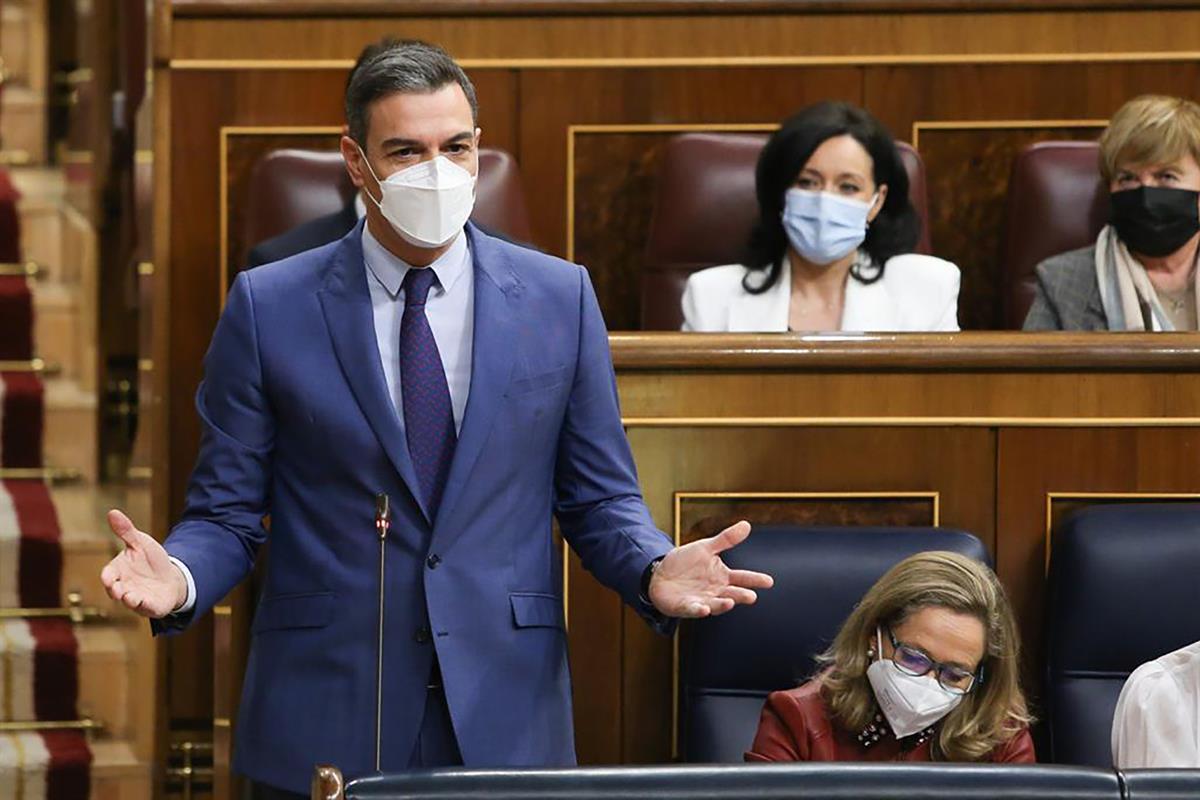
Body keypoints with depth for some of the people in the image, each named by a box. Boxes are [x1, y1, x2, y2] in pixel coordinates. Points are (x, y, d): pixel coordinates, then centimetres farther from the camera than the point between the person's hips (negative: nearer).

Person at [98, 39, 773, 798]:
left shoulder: (559, 297, 6)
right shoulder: (269, 307, 1)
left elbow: (599, 500, 9)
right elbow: (226, 513, 3)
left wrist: (654, 572, -13)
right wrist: (178, 578, -19)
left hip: (507, 724, 1)